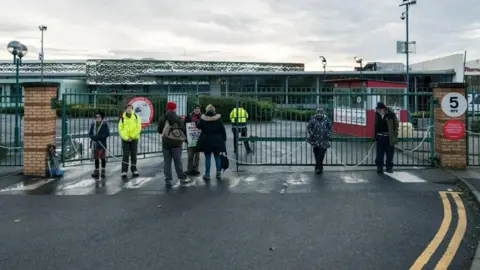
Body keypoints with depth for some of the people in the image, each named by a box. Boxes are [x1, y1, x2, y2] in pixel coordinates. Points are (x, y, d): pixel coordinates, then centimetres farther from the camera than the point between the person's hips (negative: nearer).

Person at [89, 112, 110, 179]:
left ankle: (103, 171, 14)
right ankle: (96, 171, 21)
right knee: (96, 158, 11)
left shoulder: (104, 125, -6)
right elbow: (90, 134, 7)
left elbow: (107, 134, -10)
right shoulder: (93, 124, 5)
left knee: (102, 157, 1)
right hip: (94, 143, 4)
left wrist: (98, 137, -18)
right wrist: (94, 137, -14)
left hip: (102, 144, -3)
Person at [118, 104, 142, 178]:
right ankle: (124, 171, -1)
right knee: (126, 156, -4)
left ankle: (134, 170, 18)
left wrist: (132, 136, -13)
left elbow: (138, 128, -5)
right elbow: (120, 129, -3)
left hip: (134, 139, 1)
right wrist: (126, 138, -15)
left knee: (134, 155, 8)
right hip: (125, 139, -1)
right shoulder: (122, 118, 2)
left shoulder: (136, 117, 2)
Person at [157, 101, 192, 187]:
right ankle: (182, 178, 12)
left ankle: (168, 180, 2)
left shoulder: (162, 119, -2)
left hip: (166, 143, 2)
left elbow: (159, 130, 5)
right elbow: (183, 130, -2)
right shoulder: (178, 118, -8)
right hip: (176, 142, -1)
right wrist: (184, 138, 16)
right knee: (178, 161, 6)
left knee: (167, 162, 5)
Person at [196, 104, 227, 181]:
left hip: (206, 140, -1)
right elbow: (222, 129, -1)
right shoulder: (218, 118, -4)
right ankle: (218, 173, 13)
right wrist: (224, 139, 7)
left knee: (208, 157, 4)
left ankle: (207, 175, 8)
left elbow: (198, 126, 9)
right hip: (217, 140, 1)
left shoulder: (203, 119, -7)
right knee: (217, 156, 12)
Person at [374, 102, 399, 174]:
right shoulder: (377, 114, 4)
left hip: (389, 137, -3)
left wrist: (394, 136, -8)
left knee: (390, 154, 6)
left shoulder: (391, 114, -10)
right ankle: (379, 167, 13)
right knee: (379, 154, 5)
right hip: (380, 137, 3)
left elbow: (396, 124, -5)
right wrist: (375, 136, 13)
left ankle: (389, 167, 17)